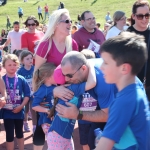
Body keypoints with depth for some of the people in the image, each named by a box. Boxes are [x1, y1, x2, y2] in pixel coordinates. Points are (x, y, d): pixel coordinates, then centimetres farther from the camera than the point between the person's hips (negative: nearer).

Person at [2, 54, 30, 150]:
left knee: (19, 133, 18)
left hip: (19, 111, 1)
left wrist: (21, 106, -12)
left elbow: (27, 95, -5)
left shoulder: (21, 79, -7)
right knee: (9, 135, 8)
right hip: (7, 112, -1)